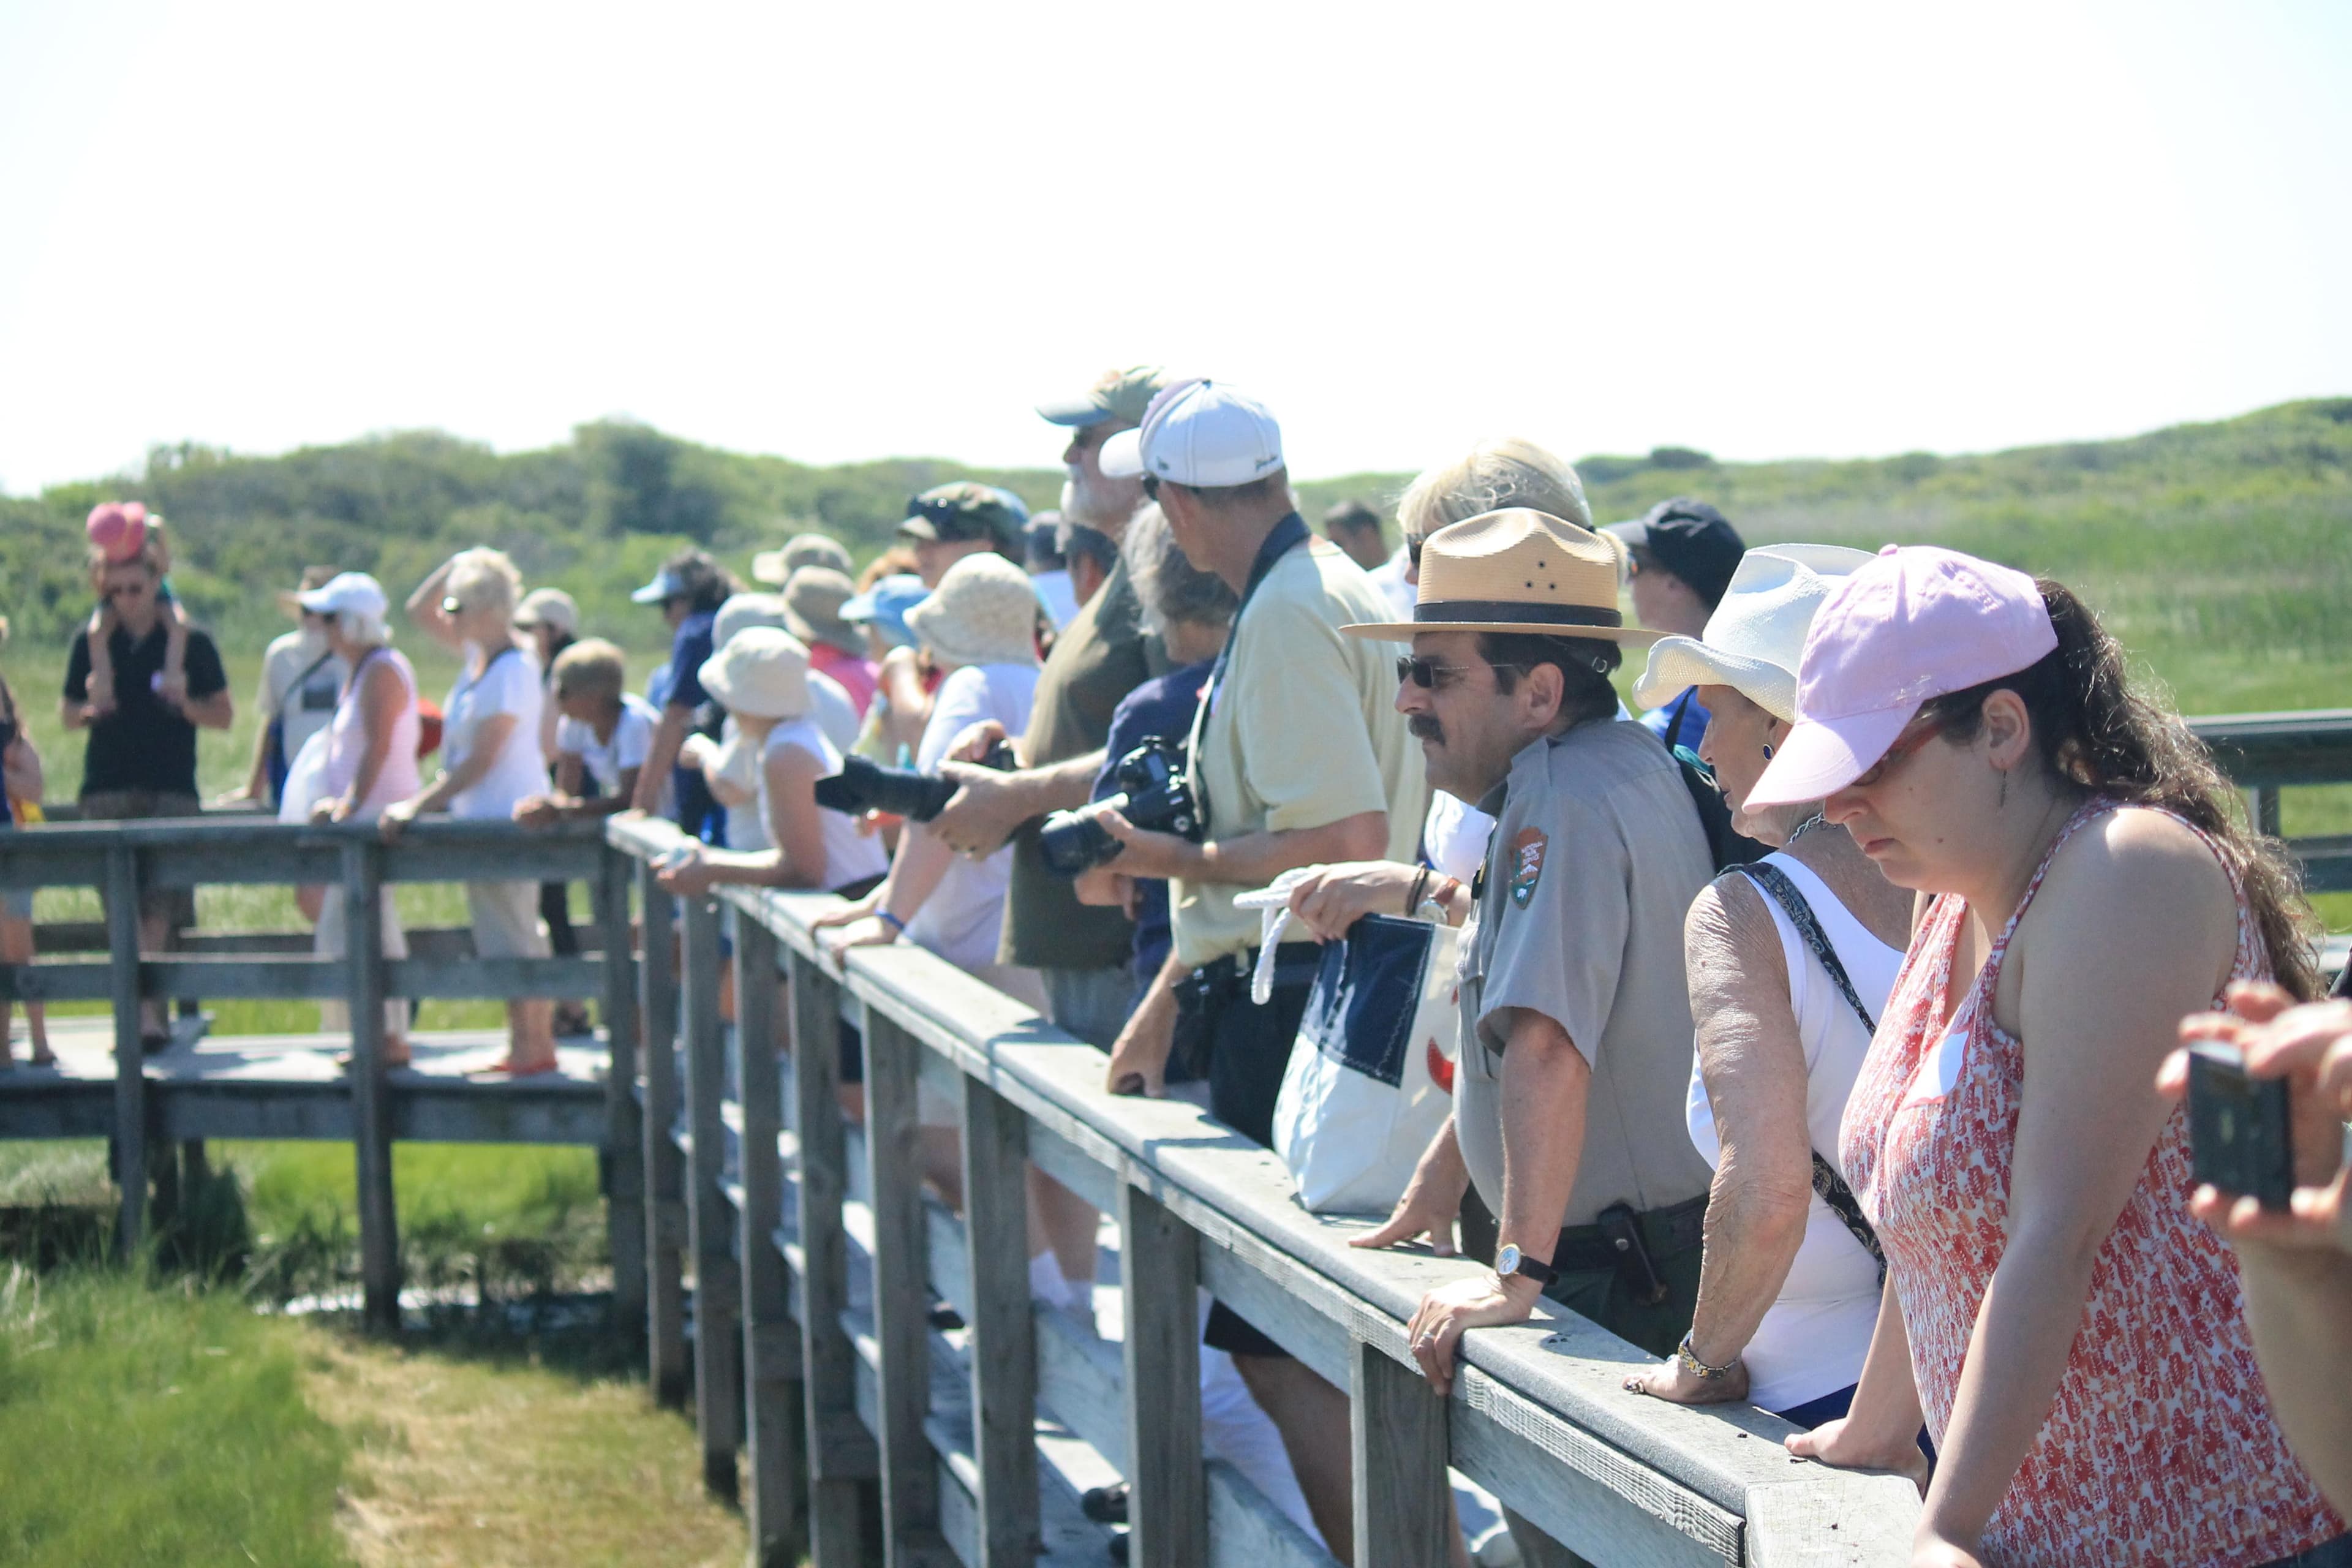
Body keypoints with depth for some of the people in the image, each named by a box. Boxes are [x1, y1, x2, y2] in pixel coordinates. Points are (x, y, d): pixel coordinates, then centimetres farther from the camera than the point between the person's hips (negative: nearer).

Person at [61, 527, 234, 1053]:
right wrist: (89, 710, -7)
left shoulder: (191, 641, 2)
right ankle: (146, 1013, 3)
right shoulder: (90, 641, 8)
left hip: (171, 790, -2)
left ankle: (145, 1013, -8)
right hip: (108, 788, 2)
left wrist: (186, 705, -13)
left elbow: (224, 715, 7)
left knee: (159, 905, -10)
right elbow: (67, 712, 16)